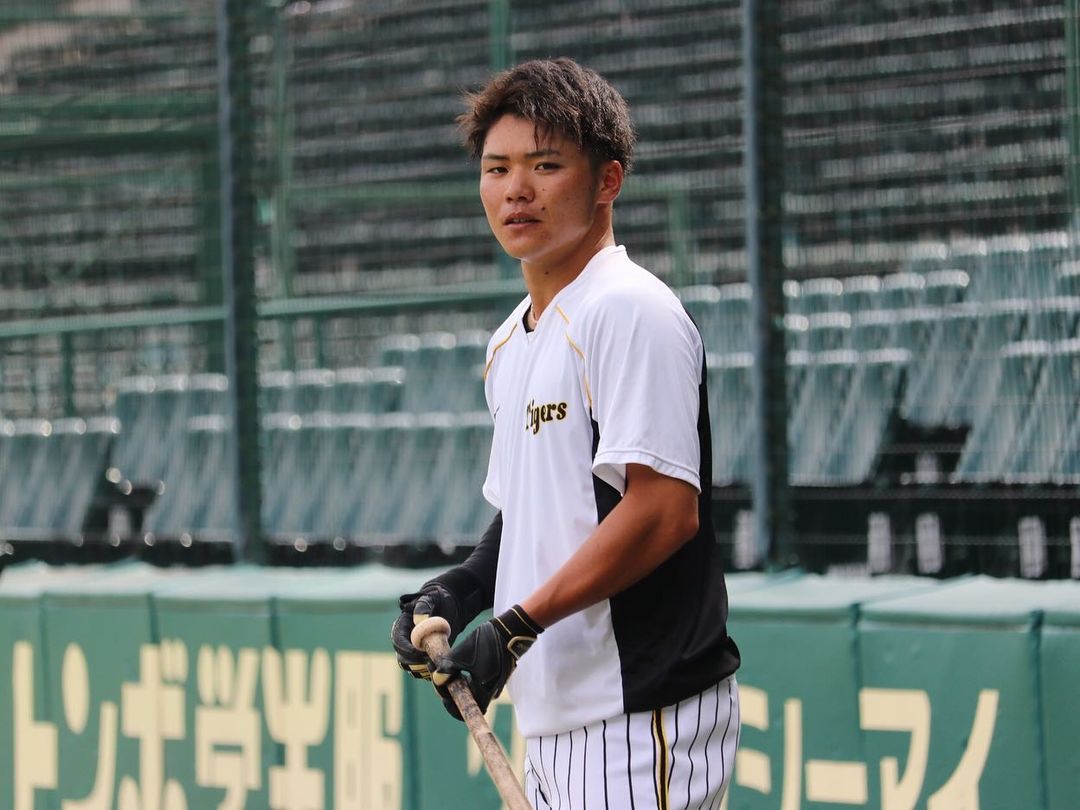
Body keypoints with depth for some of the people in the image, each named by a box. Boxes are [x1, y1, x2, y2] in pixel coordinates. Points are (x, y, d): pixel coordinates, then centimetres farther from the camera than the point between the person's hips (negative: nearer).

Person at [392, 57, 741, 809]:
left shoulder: (629, 310, -11)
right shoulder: (512, 341, 18)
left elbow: (664, 510, -19)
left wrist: (518, 626, -20)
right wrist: (462, 588, 6)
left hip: (643, 722, -9)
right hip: (556, 719, 9)